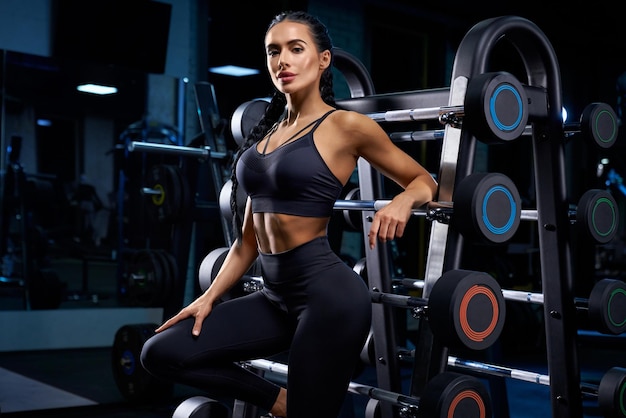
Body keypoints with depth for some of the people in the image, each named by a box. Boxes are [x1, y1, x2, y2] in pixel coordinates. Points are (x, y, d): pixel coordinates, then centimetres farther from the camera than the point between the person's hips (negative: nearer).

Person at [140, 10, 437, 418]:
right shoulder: (269, 129, 13)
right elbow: (250, 236, 16)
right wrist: (210, 297, 12)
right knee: (161, 352, 3)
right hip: (276, 295, 8)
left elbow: (425, 181, 4)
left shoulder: (346, 126, -7)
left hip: (327, 293, -7)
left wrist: (401, 202, -19)